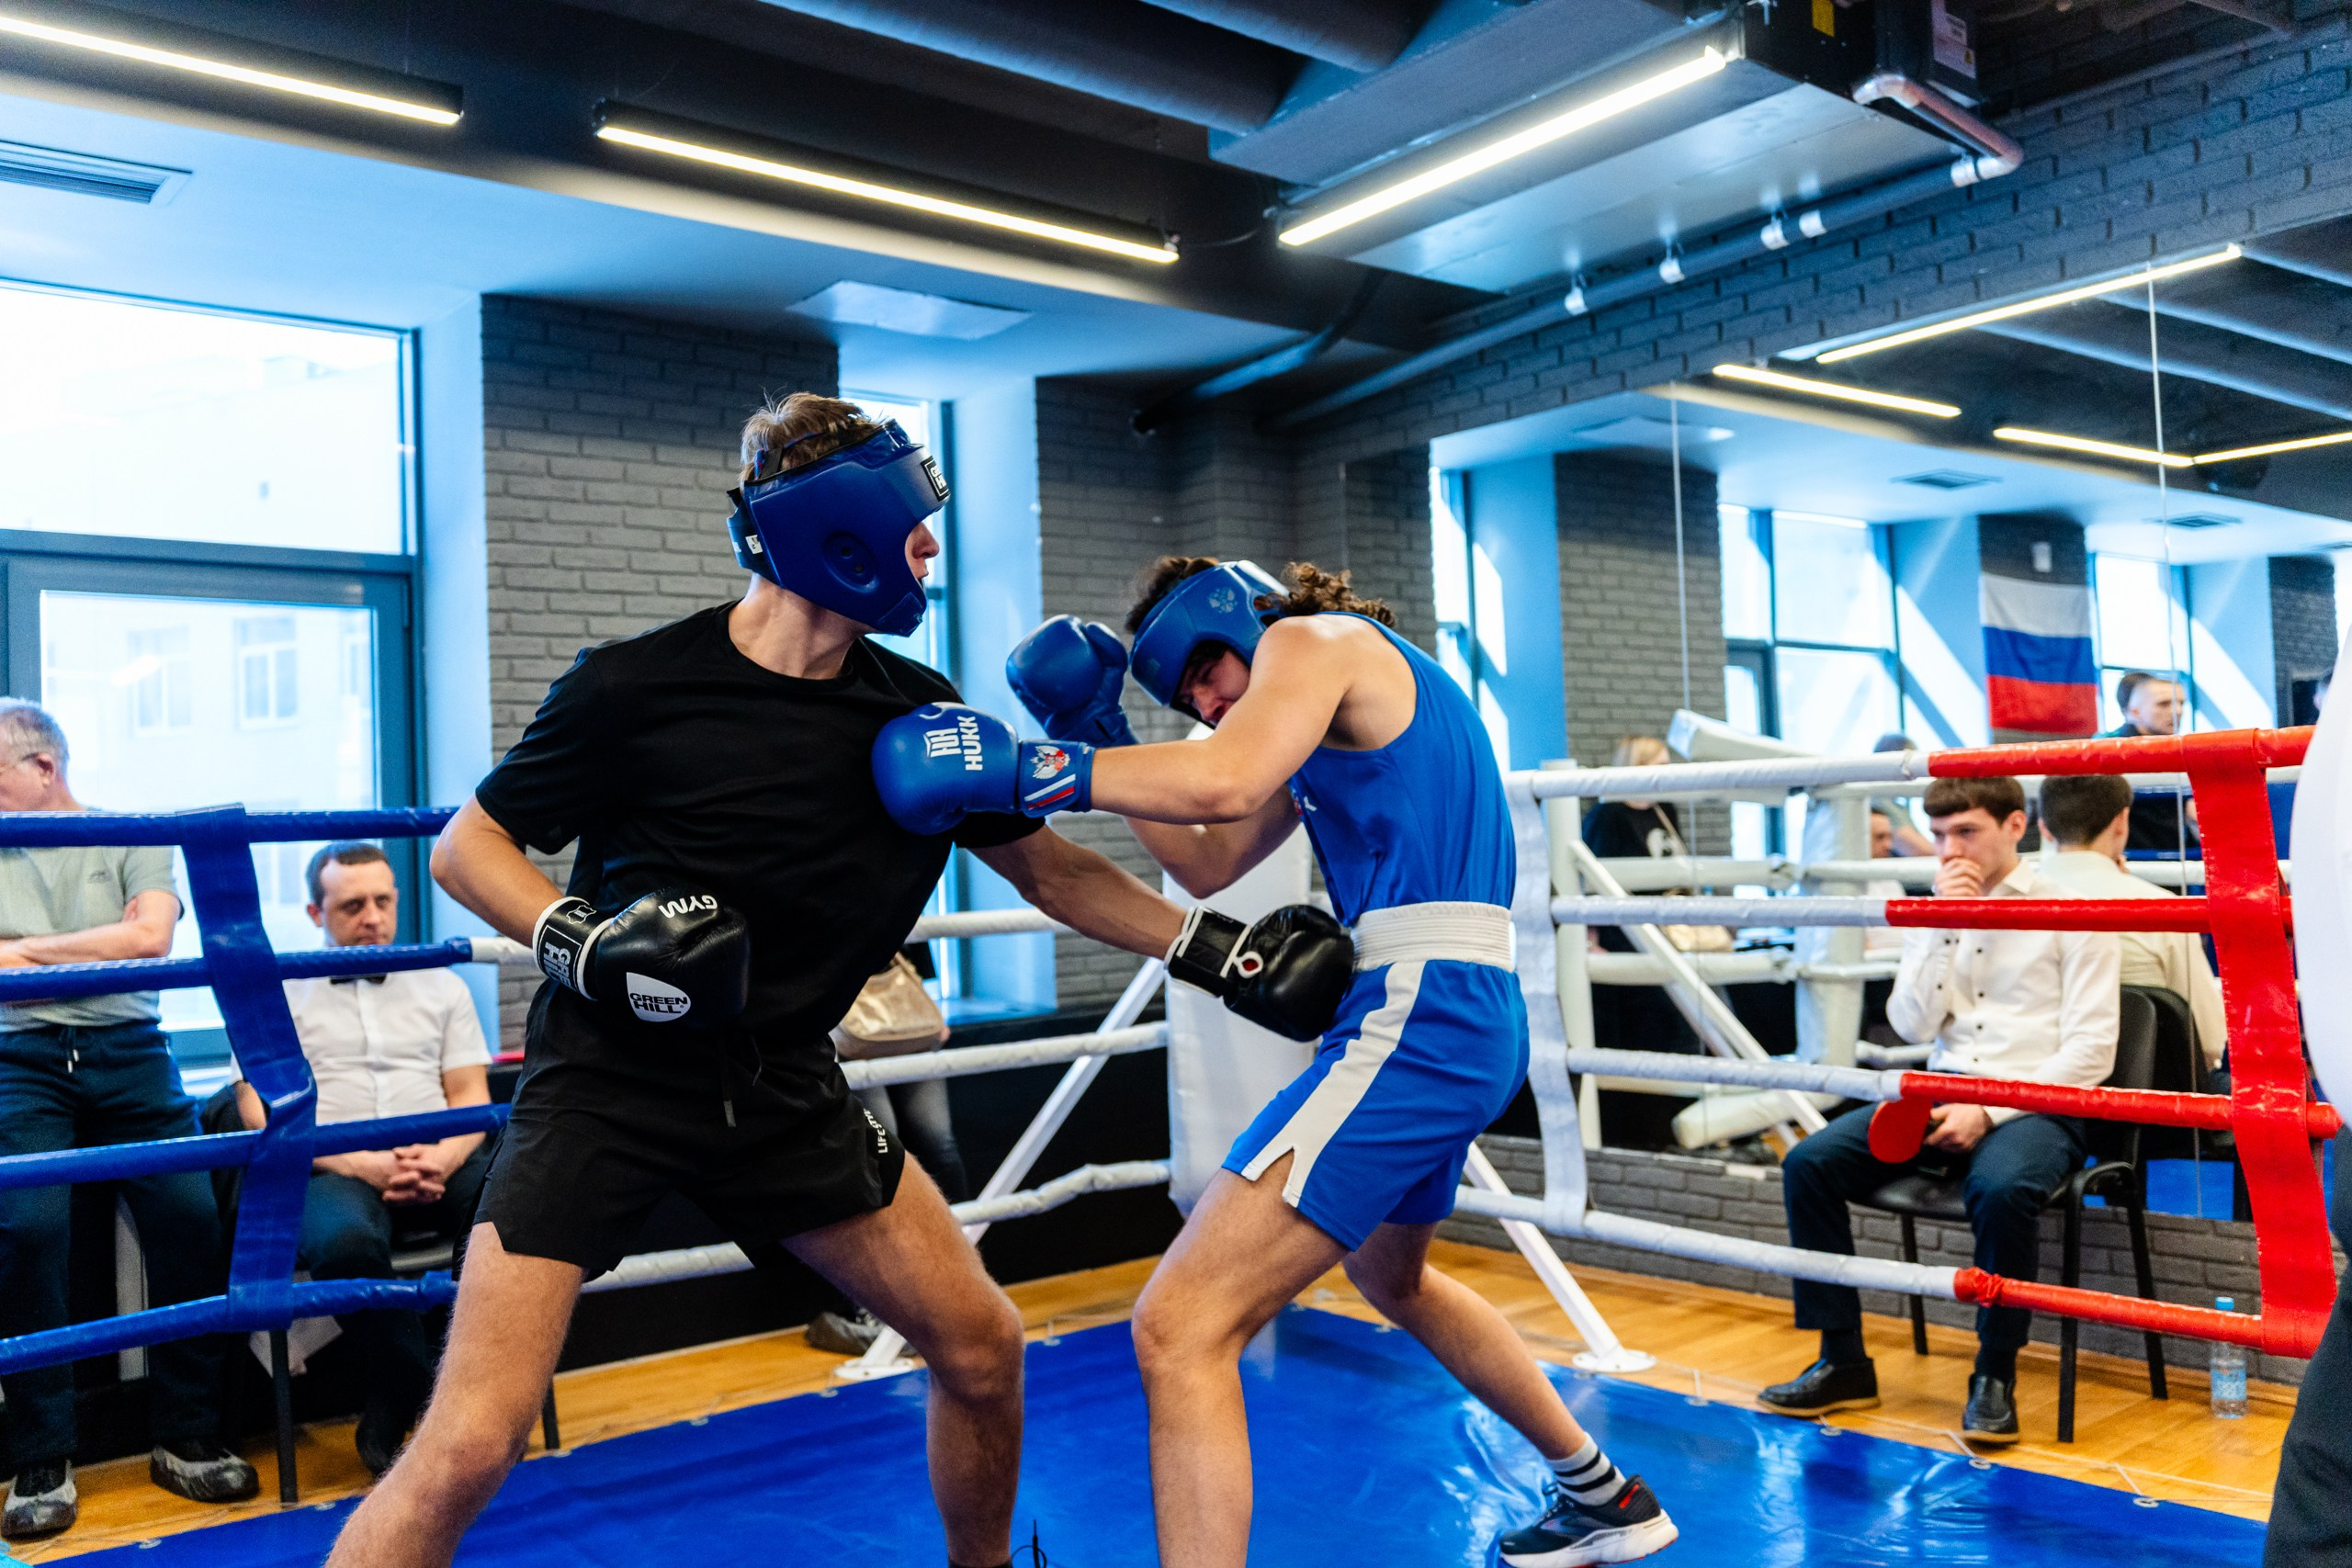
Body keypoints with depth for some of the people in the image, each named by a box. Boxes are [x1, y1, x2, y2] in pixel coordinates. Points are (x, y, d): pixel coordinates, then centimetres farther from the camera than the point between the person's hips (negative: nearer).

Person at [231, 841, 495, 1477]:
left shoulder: (441, 986, 19)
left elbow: (472, 1095, 13)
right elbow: (261, 1112, 1)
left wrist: (444, 1157, -11)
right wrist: (359, 1164, -14)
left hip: (439, 1162, 2)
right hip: (333, 1169, -2)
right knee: (346, 1242, -39)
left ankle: (395, 1410, -16)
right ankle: (427, 1396, -15)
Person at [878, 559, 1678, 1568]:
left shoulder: (1312, 637, -4)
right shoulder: (1329, 723, 24)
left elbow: (1223, 781, -24)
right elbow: (1209, 864, 22)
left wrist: (1023, 769, -20)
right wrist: (1100, 734, 13)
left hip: (1416, 1020, -11)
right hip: (1469, 1029, 11)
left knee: (1178, 1328, -15)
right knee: (1389, 1278, 35)